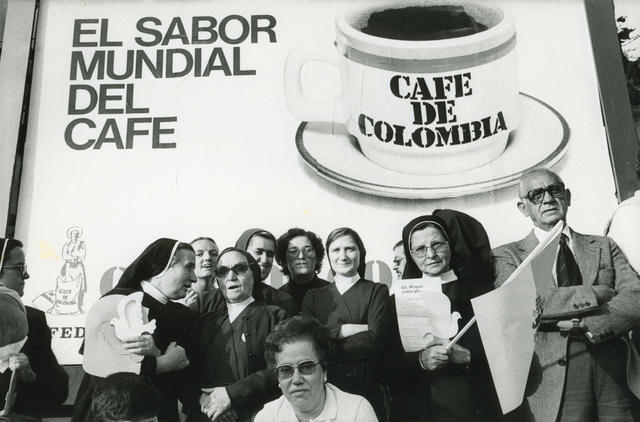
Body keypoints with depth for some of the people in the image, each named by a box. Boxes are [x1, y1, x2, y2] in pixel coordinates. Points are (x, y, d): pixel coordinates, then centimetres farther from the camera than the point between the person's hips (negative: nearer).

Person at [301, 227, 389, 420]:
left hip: (366, 385, -2)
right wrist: (345, 330, -11)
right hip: (324, 386, 2)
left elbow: (374, 339, -12)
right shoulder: (313, 296, 11)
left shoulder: (377, 291, 2)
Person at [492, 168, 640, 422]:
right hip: (553, 387, -2)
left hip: (615, 379, 3)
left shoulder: (604, 247, 14)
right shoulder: (507, 256, 5)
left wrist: (584, 325, -14)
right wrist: (595, 294, -8)